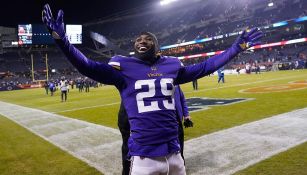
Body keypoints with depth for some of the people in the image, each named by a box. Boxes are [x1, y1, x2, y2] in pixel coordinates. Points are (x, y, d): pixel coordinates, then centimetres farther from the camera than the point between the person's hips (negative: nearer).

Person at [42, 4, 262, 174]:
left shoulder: (171, 65, 7)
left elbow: (203, 68, 15)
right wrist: (62, 39, -22)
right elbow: (89, 67, -10)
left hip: (174, 154, 4)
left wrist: (236, 47, 18)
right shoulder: (124, 66, -2)